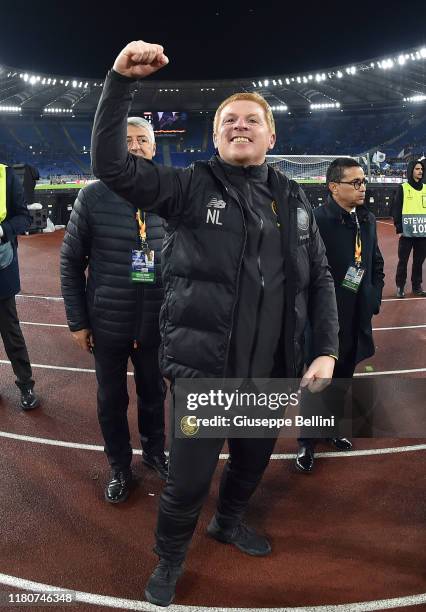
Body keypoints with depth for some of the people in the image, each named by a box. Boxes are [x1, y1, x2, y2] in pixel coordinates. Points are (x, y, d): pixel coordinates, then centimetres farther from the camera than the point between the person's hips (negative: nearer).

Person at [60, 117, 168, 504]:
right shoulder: (93, 196, -7)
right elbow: (71, 262, -3)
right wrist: (77, 320, -3)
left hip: (156, 324, 2)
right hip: (107, 324, -1)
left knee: (154, 393, 17)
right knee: (112, 399, 14)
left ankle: (155, 451, 43)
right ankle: (120, 467, 37)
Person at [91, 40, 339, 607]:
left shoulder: (293, 198, 6)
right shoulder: (191, 186, -5)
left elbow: (319, 279, 7)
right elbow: (111, 163, -16)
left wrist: (327, 351, -2)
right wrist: (121, 79, -24)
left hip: (272, 370, 5)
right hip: (203, 368, -4)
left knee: (254, 459, 24)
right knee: (188, 480, 6)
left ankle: (229, 521, 57)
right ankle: (170, 559, 39)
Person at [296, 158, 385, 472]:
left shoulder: (367, 220, 5)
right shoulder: (317, 220, -18)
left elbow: (377, 263, 15)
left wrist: (374, 297, 7)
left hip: (357, 317, 7)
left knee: (343, 378, 21)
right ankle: (307, 441, 27)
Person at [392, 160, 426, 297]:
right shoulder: (403, 188, -1)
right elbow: (396, 210, -2)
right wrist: (399, 227, -8)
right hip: (407, 233, -3)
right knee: (403, 260, 2)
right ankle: (400, 286, 13)